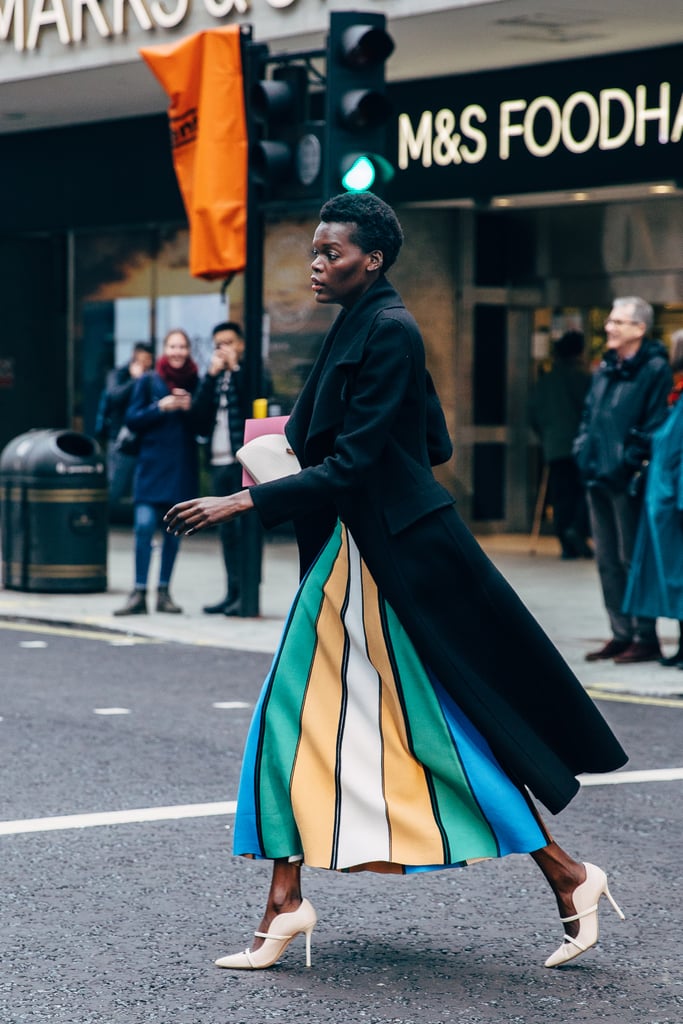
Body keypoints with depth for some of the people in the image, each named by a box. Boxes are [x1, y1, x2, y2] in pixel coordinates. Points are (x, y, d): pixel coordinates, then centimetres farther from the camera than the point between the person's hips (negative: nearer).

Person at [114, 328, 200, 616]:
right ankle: (139, 593, -8)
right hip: (152, 462, -2)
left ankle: (163, 592, 16)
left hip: (183, 466, 2)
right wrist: (160, 407, -12)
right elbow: (132, 419, 0)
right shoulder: (148, 382, 3)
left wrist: (190, 408, -13)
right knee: (145, 525, -11)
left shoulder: (195, 383, 6)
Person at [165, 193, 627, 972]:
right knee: (298, 717, 8)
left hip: (393, 553, -10)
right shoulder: (360, 327, 13)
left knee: (446, 724, -5)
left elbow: (349, 468, -21)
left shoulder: (388, 332, -16)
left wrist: (244, 502, -22)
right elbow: (433, 445, 19)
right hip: (350, 554, 10)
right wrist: (308, 432, 20)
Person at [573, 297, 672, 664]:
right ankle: (621, 634, 19)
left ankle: (645, 637, 3)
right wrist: (583, 451, 6)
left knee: (632, 559, -4)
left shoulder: (655, 370, -9)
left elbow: (654, 427, -15)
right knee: (607, 560, 11)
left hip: (628, 482, -8)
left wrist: (628, 464, -18)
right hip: (598, 480, 8)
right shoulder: (604, 370, 15)